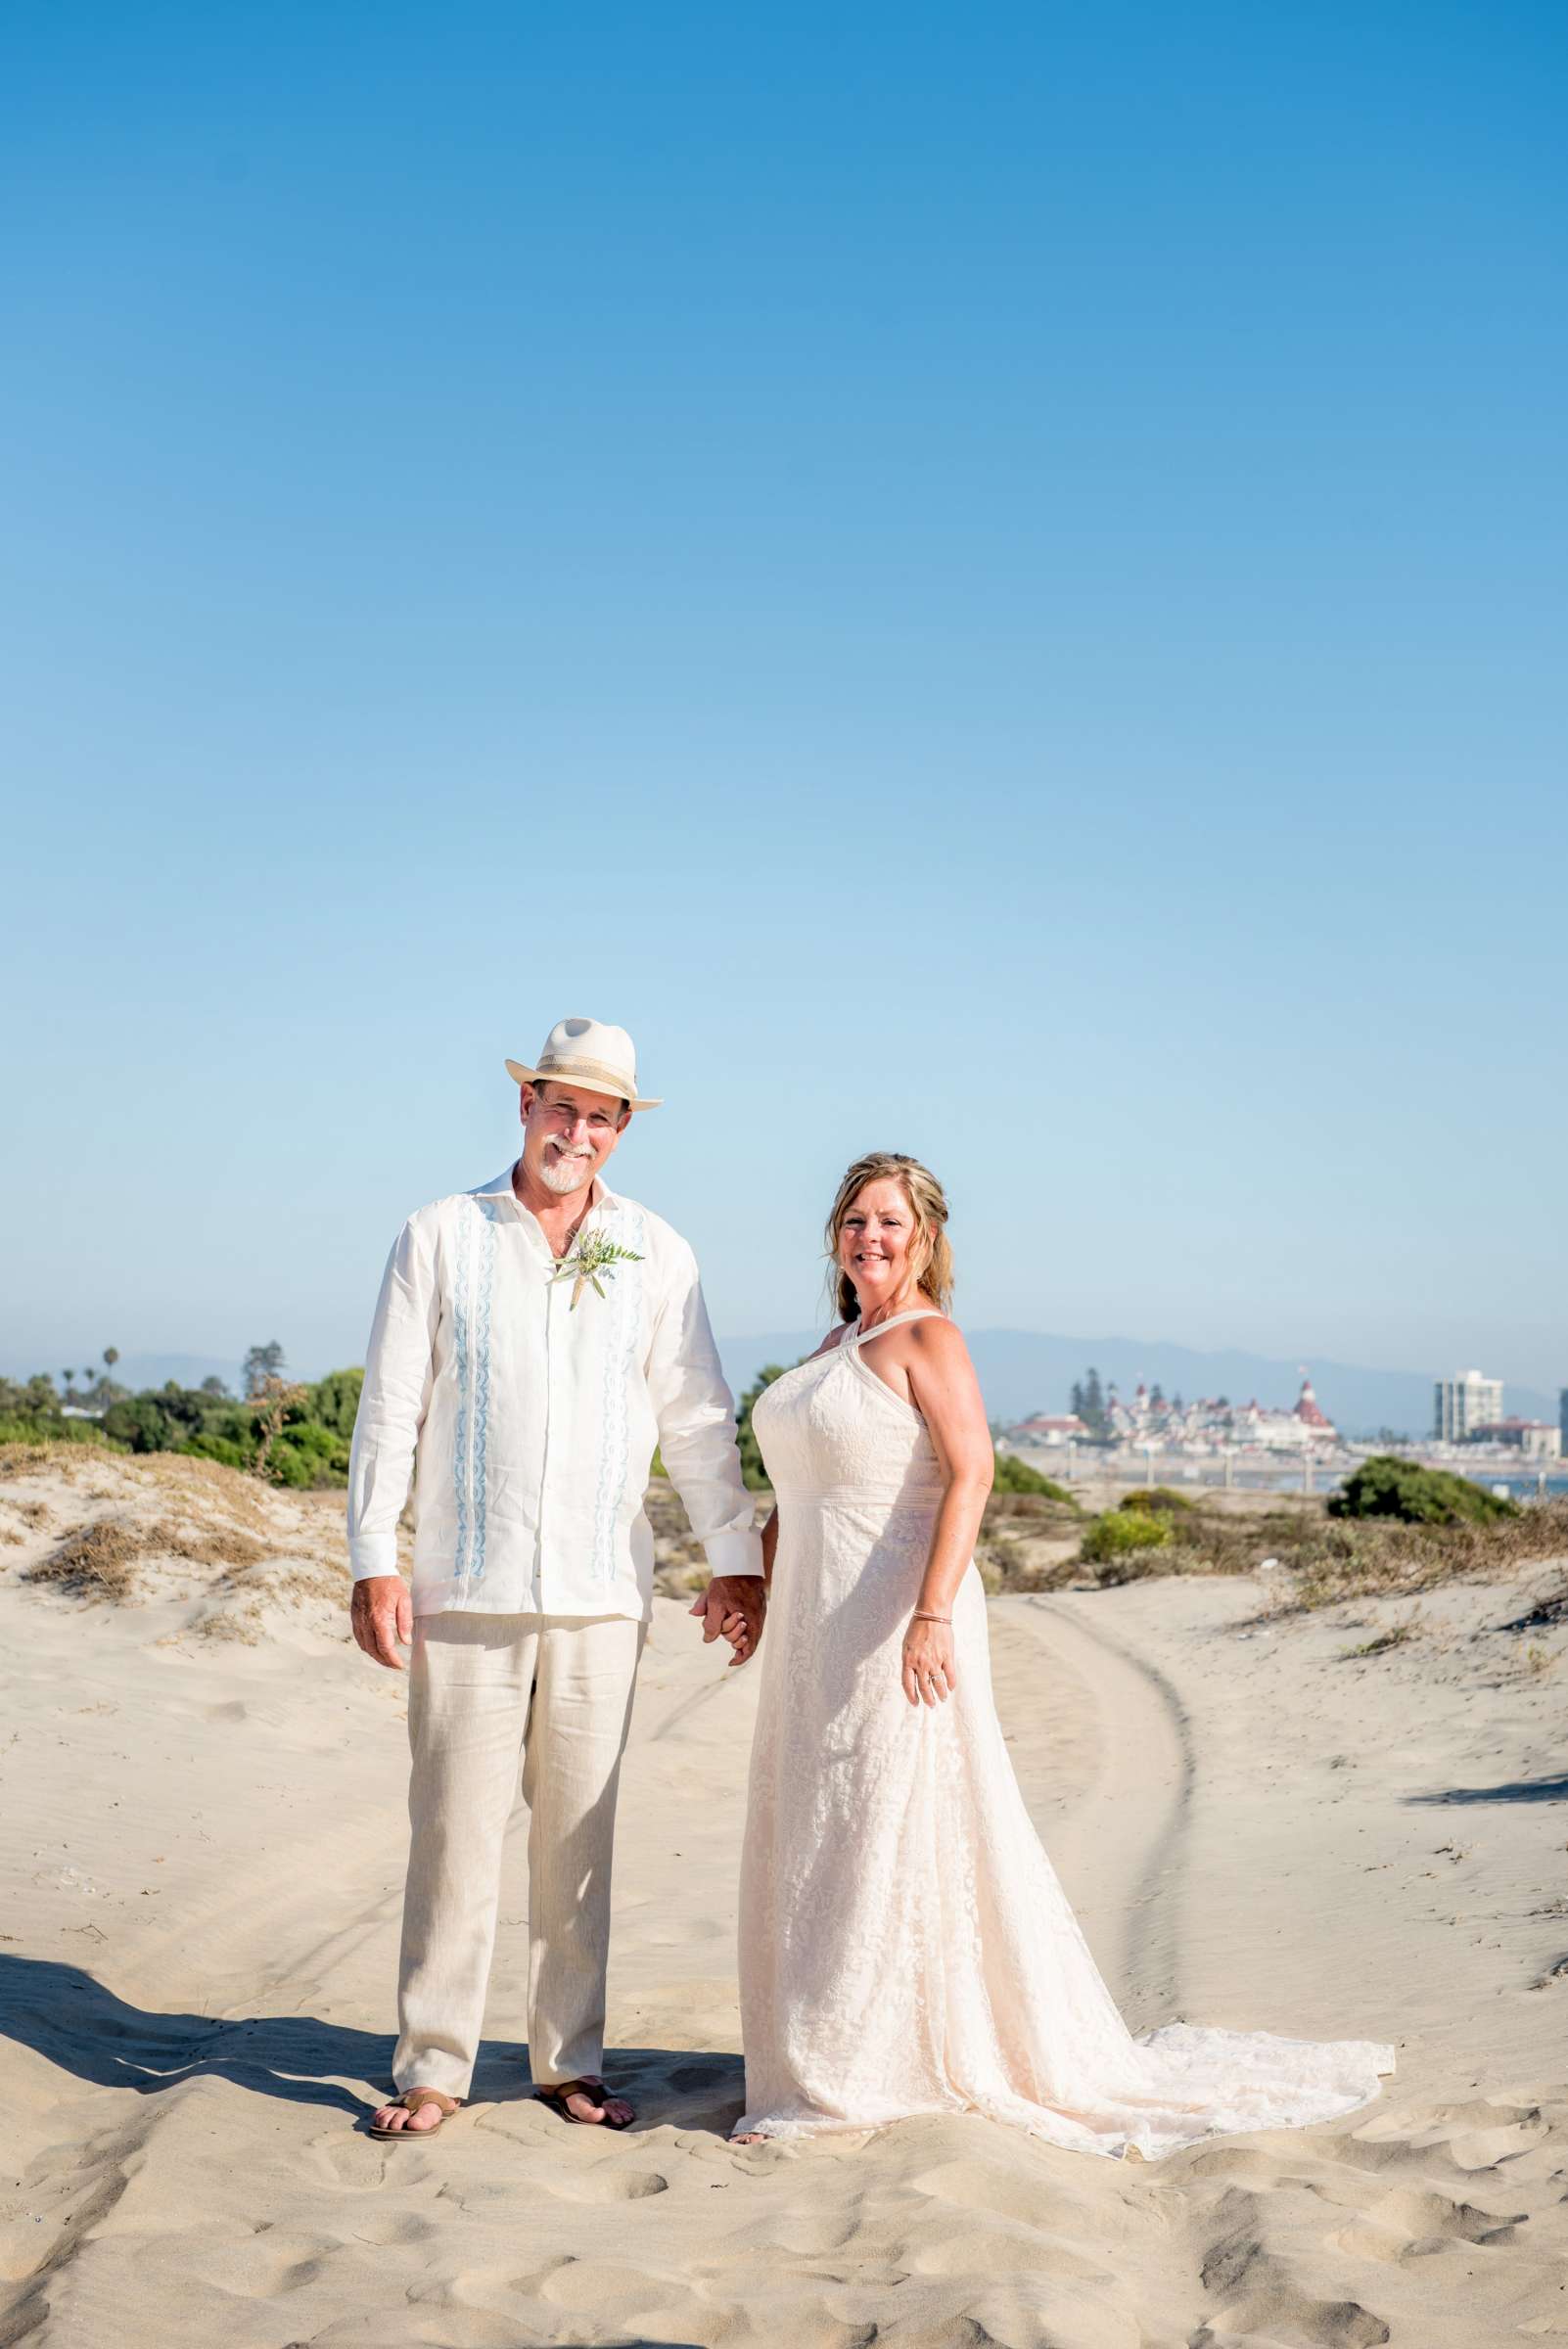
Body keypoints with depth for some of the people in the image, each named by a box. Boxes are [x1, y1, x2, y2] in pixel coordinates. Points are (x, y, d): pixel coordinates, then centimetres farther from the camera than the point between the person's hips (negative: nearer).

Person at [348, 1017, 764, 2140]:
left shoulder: (656, 1255, 7)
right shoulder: (443, 1236, 3)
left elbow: (697, 1419, 10)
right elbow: (390, 1408, 2)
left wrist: (734, 1558, 7)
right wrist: (375, 1557, -4)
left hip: (601, 1594, 2)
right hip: (467, 1587, -1)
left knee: (580, 1835, 7)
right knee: (455, 1826, -1)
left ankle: (571, 2061, 18)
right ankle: (434, 2066, 10)